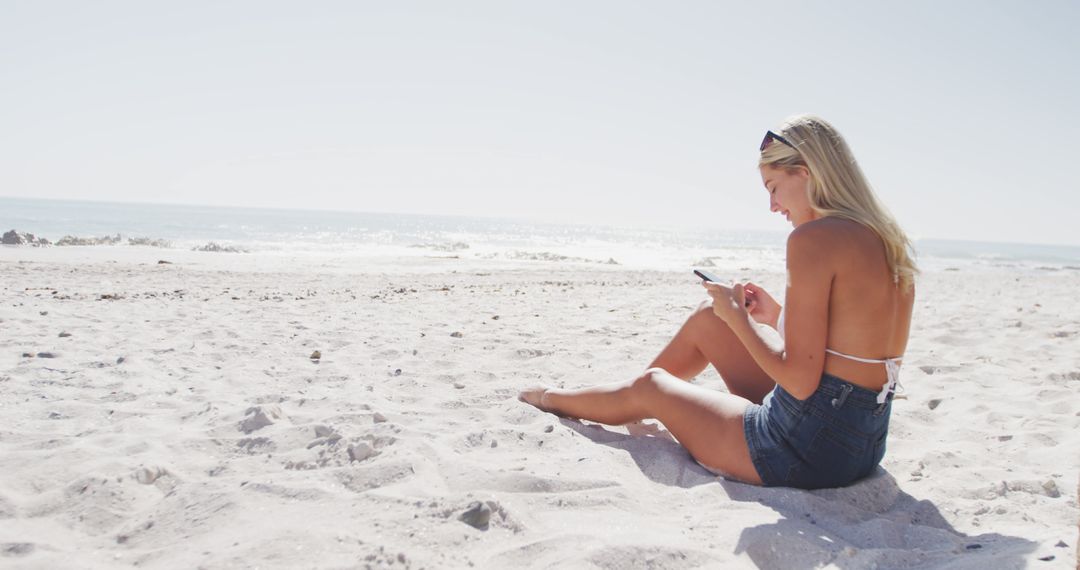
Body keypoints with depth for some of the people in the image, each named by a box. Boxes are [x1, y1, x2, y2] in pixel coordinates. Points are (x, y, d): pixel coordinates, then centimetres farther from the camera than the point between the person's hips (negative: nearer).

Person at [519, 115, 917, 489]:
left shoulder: (814, 237, -21)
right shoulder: (889, 242, 6)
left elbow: (801, 380, -22)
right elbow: (847, 348, 12)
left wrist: (737, 317, -9)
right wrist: (777, 317, 13)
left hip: (808, 451, -9)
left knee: (648, 388, 15)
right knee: (707, 319, 22)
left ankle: (552, 399, 48)